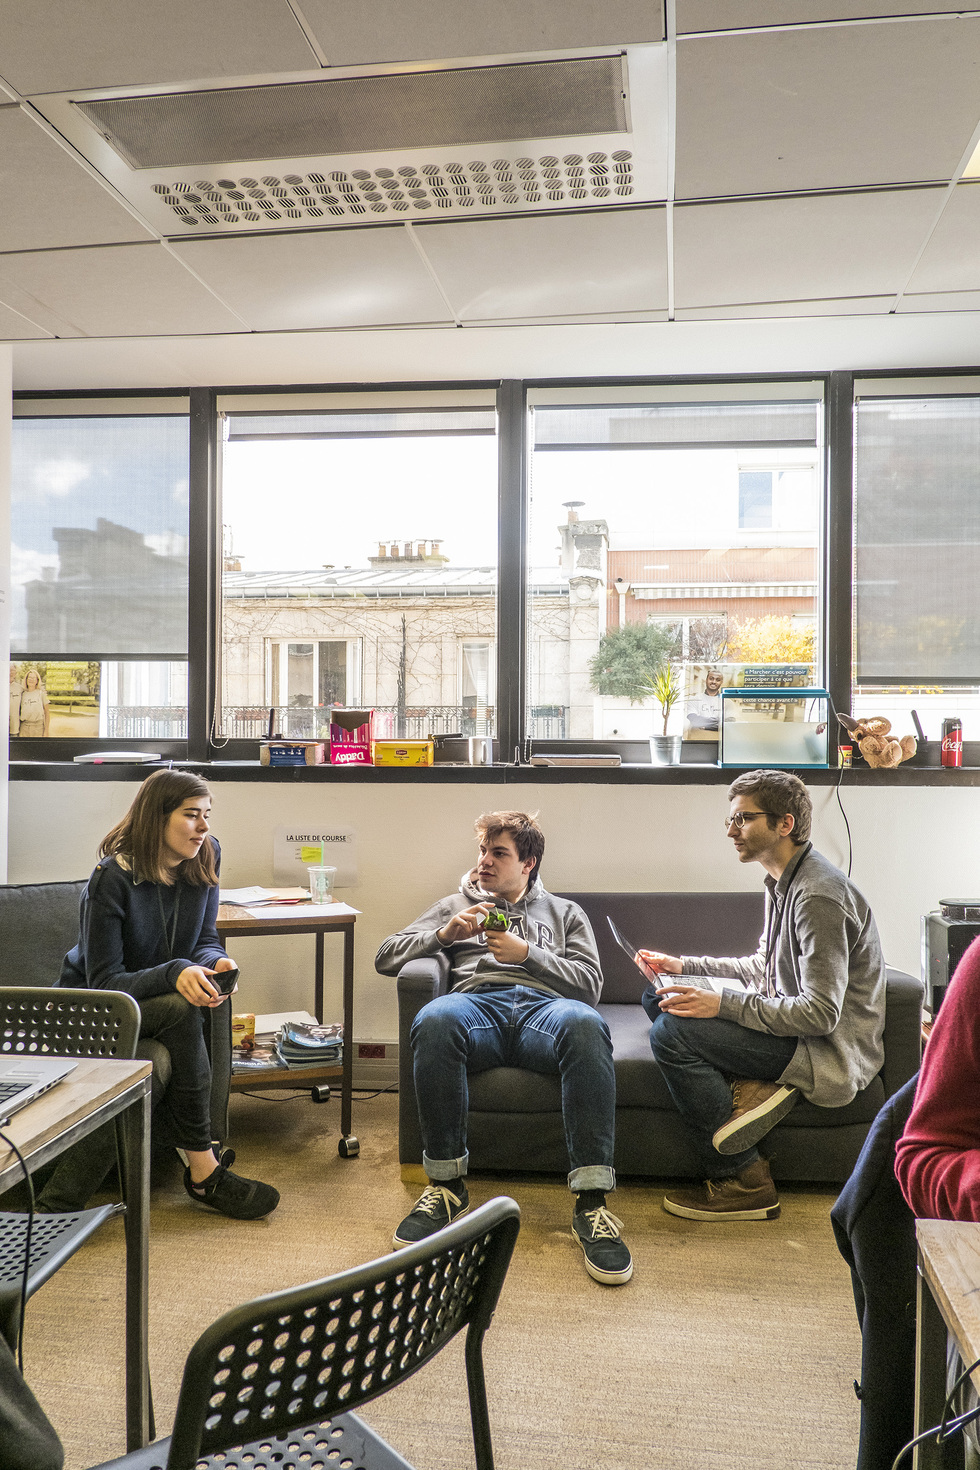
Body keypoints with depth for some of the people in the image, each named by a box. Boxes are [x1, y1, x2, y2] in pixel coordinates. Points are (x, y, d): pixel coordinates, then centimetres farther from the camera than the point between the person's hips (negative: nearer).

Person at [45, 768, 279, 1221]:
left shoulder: (202, 863, -5)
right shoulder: (113, 878, -21)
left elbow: (205, 941, 1)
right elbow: (104, 983, -22)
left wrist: (214, 962, -24)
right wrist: (175, 973, -37)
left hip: (156, 999, 5)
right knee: (183, 1010, -34)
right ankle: (203, 1172, -24)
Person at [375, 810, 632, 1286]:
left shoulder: (564, 913, 31)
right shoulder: (454, 905, 33)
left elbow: (590, 983, 15)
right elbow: (386, 957, 21)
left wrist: (528, 953, 1)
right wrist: (444, 934, 3)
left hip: (543, 1006, 0)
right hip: (478, 1003, 1)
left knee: (585, 1024, -40)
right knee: (435, 1020, -39)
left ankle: (591, 1200, -38)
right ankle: (446, 1184, -26)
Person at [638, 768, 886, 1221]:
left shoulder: (819, 896, -23)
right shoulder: (783, 881, 9)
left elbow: (821, 1014, -26)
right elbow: (765, 967, 21)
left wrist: (722, 1003, -25)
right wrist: (683, 966, 12)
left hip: (832, 1053, -10)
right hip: (791, 1022, 10)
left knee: (672, 1030, -23)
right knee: (659, 994, 8)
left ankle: (742, 1183, -11)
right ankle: (747, 1090, -8)